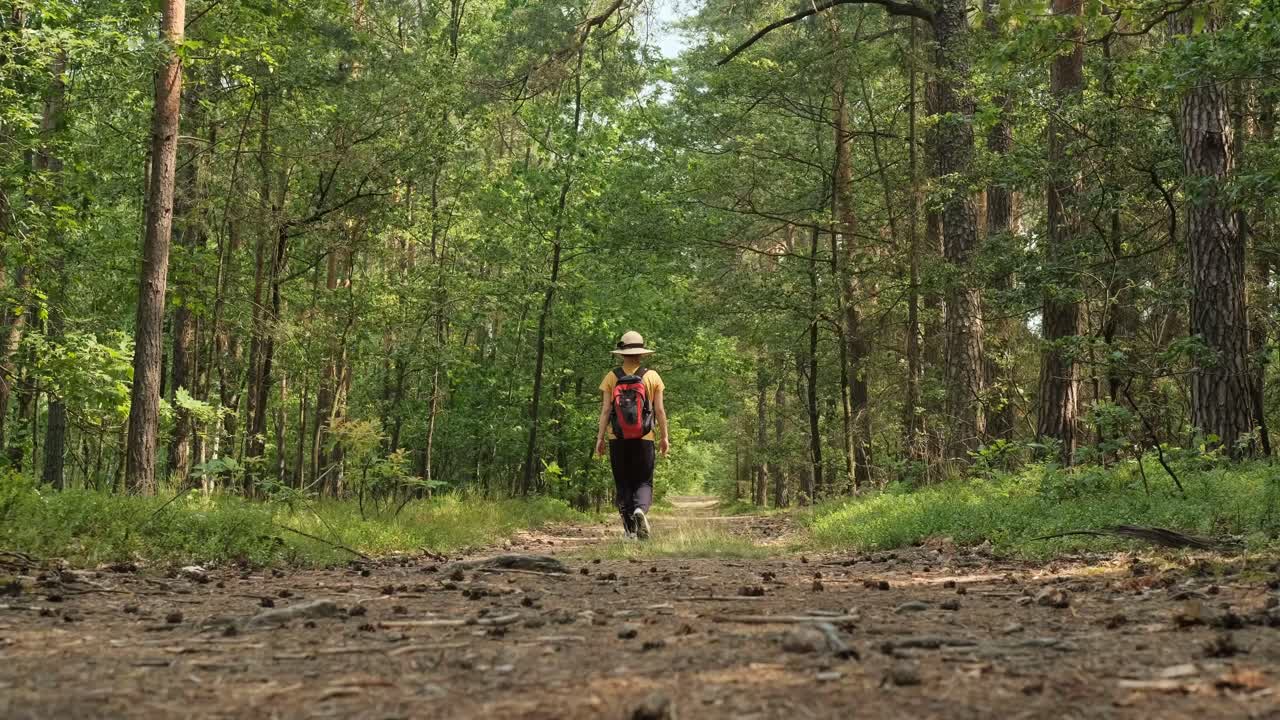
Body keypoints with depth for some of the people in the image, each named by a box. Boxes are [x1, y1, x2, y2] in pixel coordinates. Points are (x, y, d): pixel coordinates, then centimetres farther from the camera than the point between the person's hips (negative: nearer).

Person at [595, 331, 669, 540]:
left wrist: (600, 438, 1)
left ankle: (630, 530, 7)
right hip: (644, 440, -1)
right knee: (644, 482, 8)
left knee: (623, 484, 10)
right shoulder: (652, 377, 0)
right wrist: (665, 437, 8)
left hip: (617, 439, 1)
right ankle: (640, 509, -23)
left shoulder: (611, 377, 0)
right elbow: (659, 410, 0)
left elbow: (605, 410, -3)